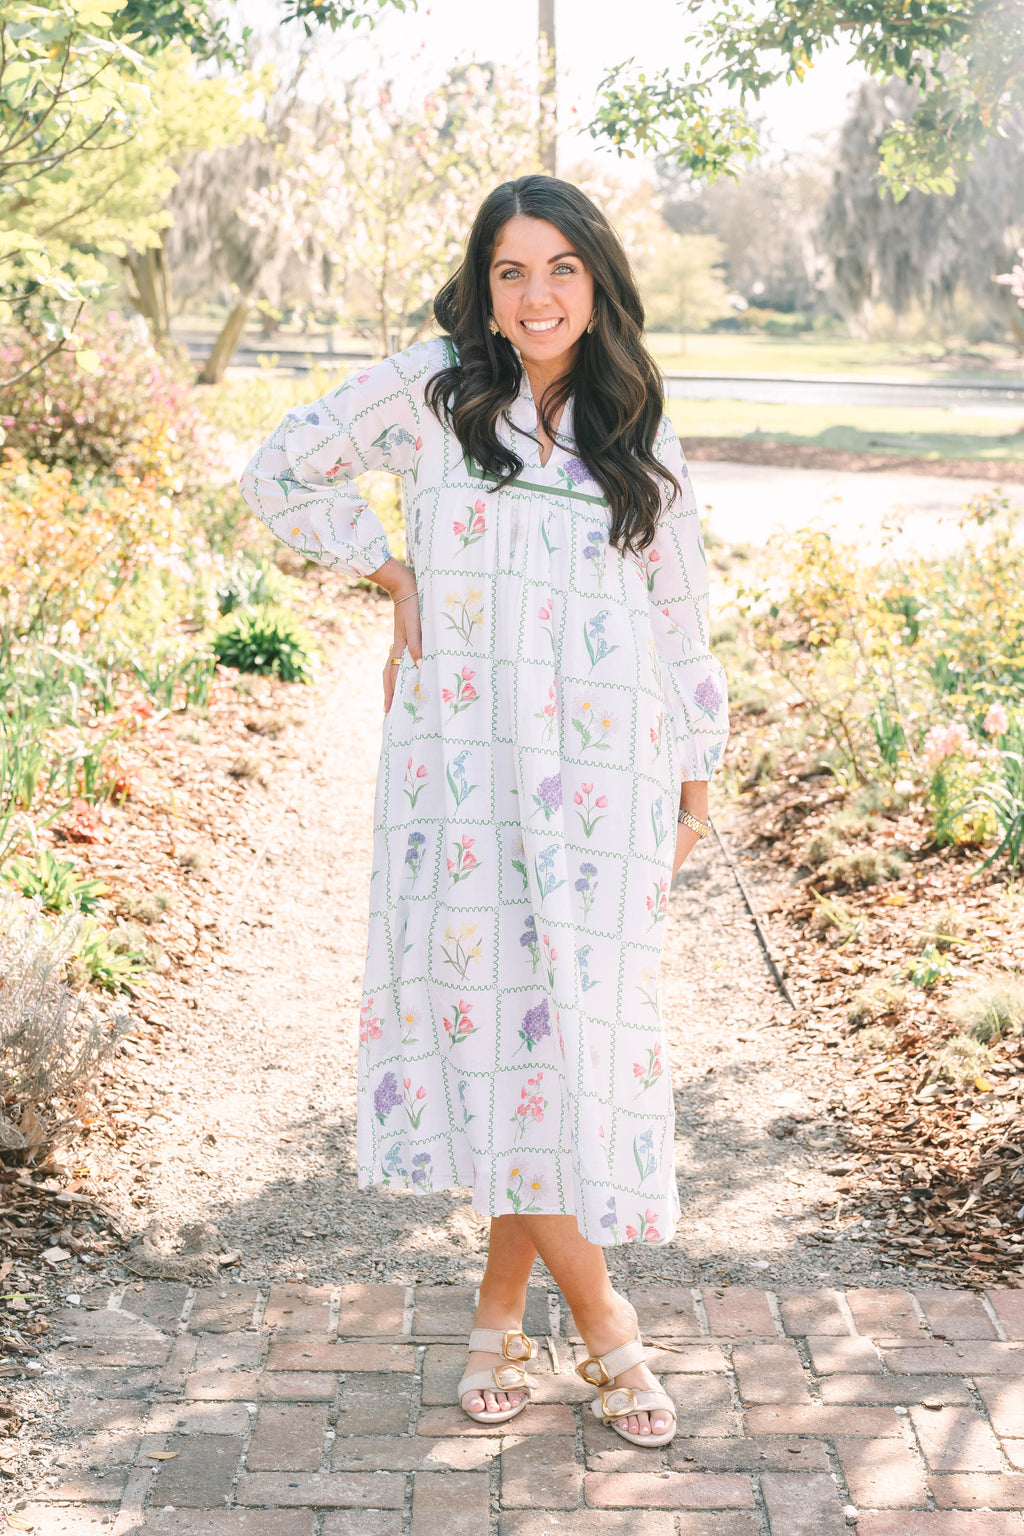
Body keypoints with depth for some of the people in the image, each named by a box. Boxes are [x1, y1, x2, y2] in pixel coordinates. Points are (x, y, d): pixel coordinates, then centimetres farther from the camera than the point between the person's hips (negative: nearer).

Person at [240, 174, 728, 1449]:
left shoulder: (640, 445, 9)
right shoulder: (431, 392, 3)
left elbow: (682, 619, 14)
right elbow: (281, 474, 12)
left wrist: (696, 784, 12)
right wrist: (389, 573, 5)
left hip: (603, 775, 2)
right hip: (464, 762, -1)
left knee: (574, 1025, 0)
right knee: (488, 1011, -5)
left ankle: (502, 1304, 19)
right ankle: (601, 1319, 8)